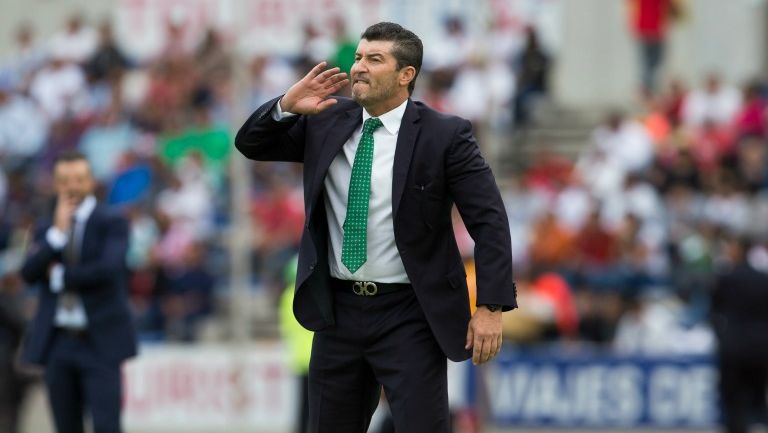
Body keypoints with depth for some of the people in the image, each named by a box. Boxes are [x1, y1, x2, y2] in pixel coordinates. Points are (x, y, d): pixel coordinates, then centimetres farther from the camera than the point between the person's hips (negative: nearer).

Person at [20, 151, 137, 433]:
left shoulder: (112, 223, 0)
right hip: (57, 343, 5)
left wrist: (61, 275, -6)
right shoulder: (47, 231, 14)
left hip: (100, 343, -5)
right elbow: (29, 273, -2)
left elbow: (109, 269, -17)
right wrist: (58, 232, -11)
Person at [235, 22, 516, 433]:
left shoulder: (445, 135, -9)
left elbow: (489, 222, -10)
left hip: (409, 315, -5)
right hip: (338, 310, 5)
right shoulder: (326, 122, 5)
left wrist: (491, 307, -19)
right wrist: (286, 107, -10)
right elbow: (250, 144, 10)